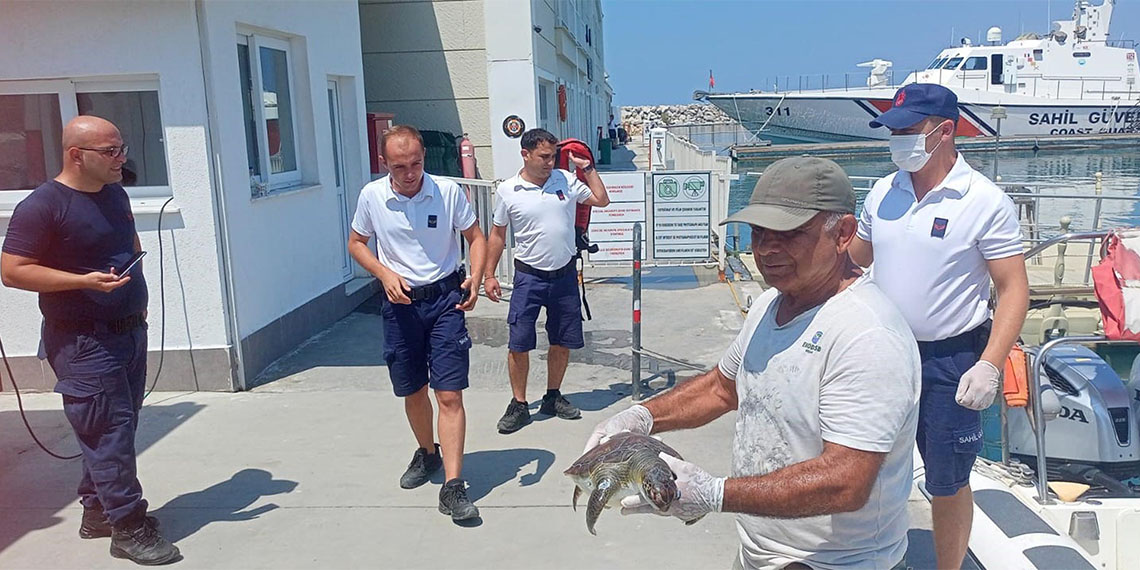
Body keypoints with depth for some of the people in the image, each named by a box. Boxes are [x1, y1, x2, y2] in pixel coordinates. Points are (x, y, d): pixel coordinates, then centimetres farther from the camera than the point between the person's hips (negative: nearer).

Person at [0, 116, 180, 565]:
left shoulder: (115, 195, 11)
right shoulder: (42, 205, -14)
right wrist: (86, 281, -24)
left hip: (129, 330, 8)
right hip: (83, 342, -8)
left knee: (117, 427, 15)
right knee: (109, 430, -7)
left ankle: (97, 511, 29)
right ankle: (128, 527, 1)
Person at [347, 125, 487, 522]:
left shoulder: (448, 191, -9)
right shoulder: (371, 196, -4)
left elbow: (475, 236, 2)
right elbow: (356, 243, 9)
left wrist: (475, 277, -16)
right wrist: (385, 274, -9)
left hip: (445, 298, -2)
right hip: (400, 302, 3)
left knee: (449, 395, -8)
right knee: (413, 392, 16)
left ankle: (452, 486, -6)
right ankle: (427, 453, 42)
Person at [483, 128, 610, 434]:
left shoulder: (566, 180, 2)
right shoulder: (507, 190, -4)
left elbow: (602, 200, 12)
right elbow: (498, 235, 5)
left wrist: (587, 167, 5)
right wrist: (489, 275, 3)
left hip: (565, 275, 3)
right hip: (529, 277, -3)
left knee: (562, 342, 11)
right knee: (519, 344, -3)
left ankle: (553, 397, 29)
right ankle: (519, 405, 11)